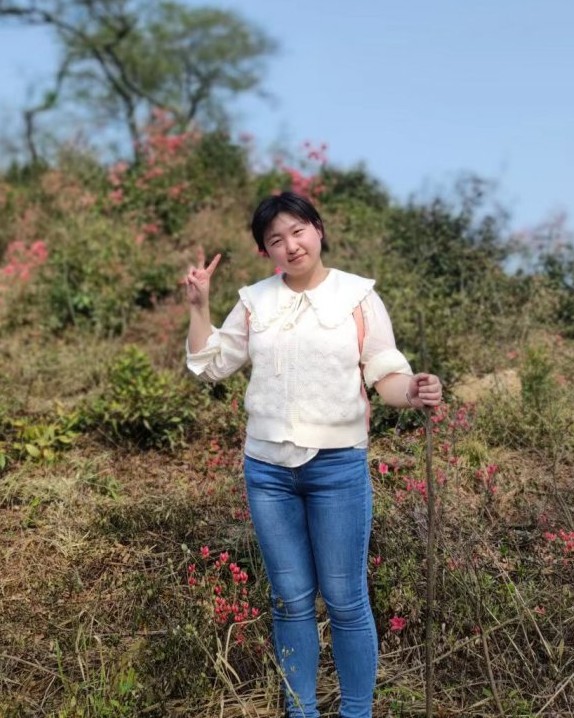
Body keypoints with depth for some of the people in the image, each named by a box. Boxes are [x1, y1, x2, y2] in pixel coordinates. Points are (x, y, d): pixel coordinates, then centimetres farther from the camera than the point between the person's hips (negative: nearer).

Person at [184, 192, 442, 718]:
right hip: (267, 469, 3)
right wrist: (199, 305, 2)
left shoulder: (358, 295, -3)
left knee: (346, 601, 6)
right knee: (291, 600, 15)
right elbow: (210, 365, 11)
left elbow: (386, 375, -5)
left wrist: (414, 391, -26)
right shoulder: (255, 300, 6)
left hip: (339, 467, -3)